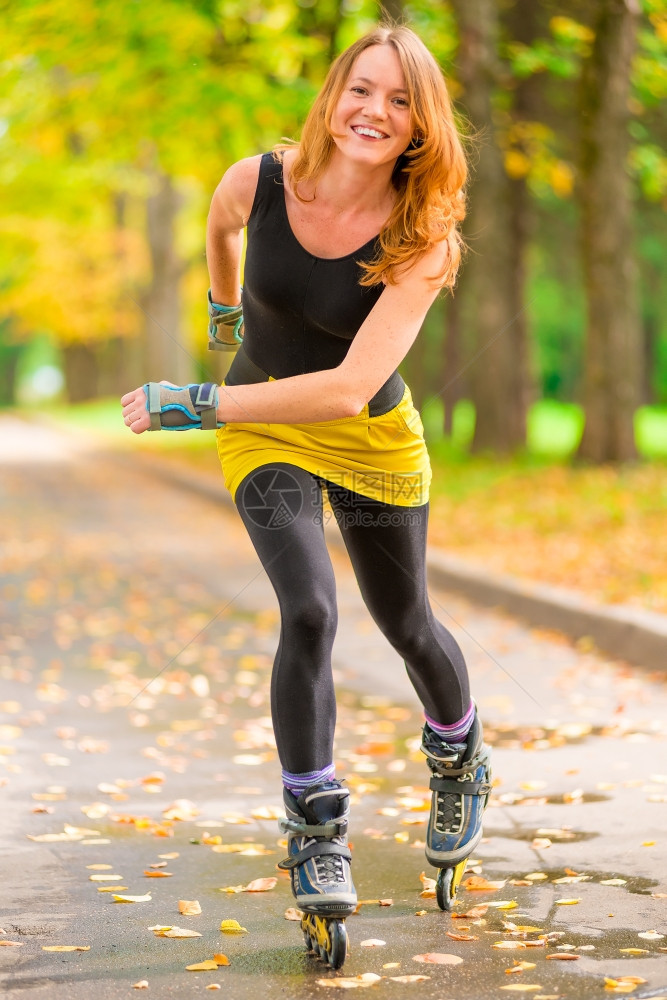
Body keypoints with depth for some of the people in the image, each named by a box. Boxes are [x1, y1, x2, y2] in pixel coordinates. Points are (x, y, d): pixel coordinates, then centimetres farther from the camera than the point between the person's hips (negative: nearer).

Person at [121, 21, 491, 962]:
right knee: (308, 612, -21)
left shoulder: (421, 239, -27)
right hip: (264, 434, 0)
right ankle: (316, 831, -7)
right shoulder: (258, 181, -20)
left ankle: (459, 762, 47)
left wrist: (189, 404, -36)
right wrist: (223, 310, 23)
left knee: (407, 624, 15)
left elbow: (348, 390, -36)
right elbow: (219, 227, 8)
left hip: (372, 442, 0)